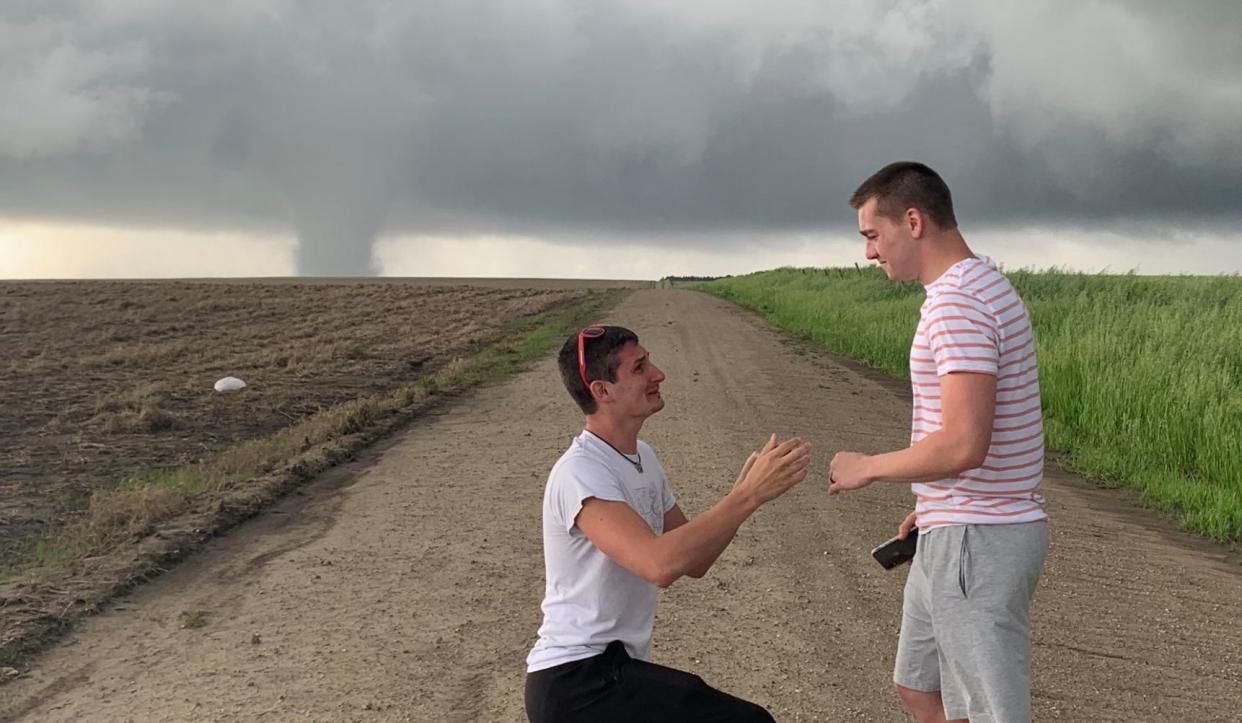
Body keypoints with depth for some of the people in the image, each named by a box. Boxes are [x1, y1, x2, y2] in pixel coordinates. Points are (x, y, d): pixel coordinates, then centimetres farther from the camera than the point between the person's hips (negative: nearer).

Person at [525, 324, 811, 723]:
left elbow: (695, 561, 11)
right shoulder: (580, 472, -18)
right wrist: (750, 495, -28)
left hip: (619, 668, 9)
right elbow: (659, 564, -32)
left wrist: (744, 490, -4)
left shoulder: (642, 457, 11)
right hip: (576, 680, -9)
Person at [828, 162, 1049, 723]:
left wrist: (866, 467, -14)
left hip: (975, 542, -11)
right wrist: (933, 506, 20)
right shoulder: (985, 287, 12)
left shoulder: (957, 302, -20)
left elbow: (963, 444, -28)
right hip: (960, 530, 11)